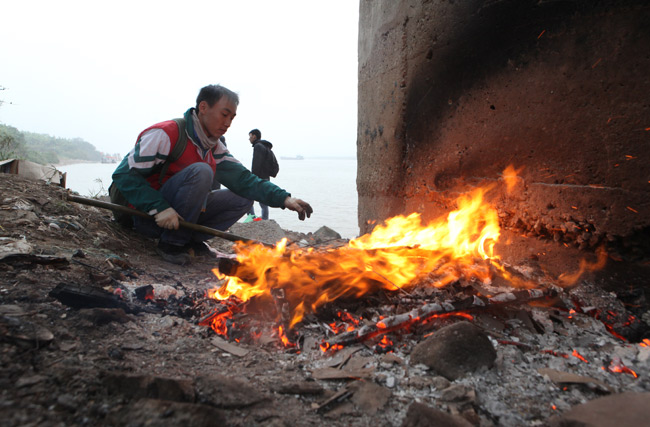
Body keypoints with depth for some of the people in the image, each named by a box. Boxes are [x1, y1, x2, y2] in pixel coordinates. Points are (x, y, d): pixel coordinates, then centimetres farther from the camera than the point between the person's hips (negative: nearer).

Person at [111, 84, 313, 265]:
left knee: (244, 198, -3)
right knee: (200, 172, -31)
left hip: (178, 214, 7)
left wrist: (283, 198, -17)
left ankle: (192, 238, 0)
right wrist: (159, 208, -32)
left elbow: (242, 178, -4)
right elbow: (124, 175, -21)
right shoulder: (166, 134, -18)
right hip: (147, 215, -7)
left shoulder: (215, 148, 5)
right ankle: (171, 243, -17)